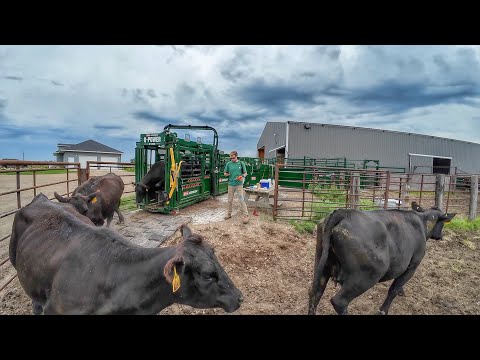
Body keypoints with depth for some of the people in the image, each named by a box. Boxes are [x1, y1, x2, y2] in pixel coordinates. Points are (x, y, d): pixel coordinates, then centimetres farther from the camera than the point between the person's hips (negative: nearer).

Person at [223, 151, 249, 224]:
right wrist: (227, 174, -12)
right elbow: (225, 173, 11)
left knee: (242, 200, -6)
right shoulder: (228, 164, 3)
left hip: (239, 184, -2)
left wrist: (242, 176, -15)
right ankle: (229, 214, 26)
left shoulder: (241, 163, 0)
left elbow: (245, 173, 6)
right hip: (231, 184, 2)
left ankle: (246, 216, -2)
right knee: (230, 200, 11)